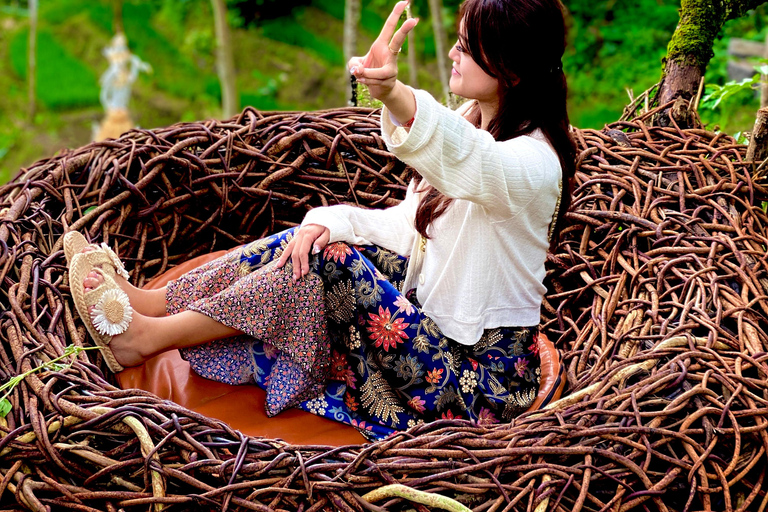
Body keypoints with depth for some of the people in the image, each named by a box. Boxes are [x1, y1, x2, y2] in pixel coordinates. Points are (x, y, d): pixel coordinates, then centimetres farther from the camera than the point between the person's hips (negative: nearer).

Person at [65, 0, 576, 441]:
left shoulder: (534, 162, -22)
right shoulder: (473, 119, 6)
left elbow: (467, 158, -46)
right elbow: (411, 225, 8)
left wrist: (395, 94, -65)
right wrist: (335, 221, -11)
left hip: (483, 381, -8)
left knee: (327, 260, -20)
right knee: (315, 238, -2)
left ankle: (148, 336, -10)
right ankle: (151, 302, 2)